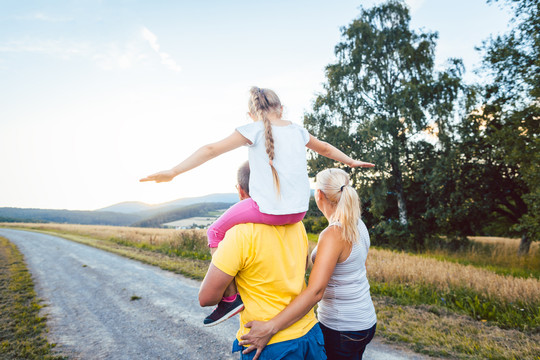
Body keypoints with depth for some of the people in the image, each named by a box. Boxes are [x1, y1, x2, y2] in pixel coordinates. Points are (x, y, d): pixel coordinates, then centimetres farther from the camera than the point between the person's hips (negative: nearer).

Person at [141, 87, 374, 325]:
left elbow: (212, 150, -6)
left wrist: (173, 172, -6)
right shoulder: (297, 131, 15)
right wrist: (352, 162, 47)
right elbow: (325, 148, 30)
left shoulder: (254, 130, 0)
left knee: (216, 232, 13)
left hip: (269, 210, -6)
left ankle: (230, 298, 10)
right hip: (299, 211, 6)